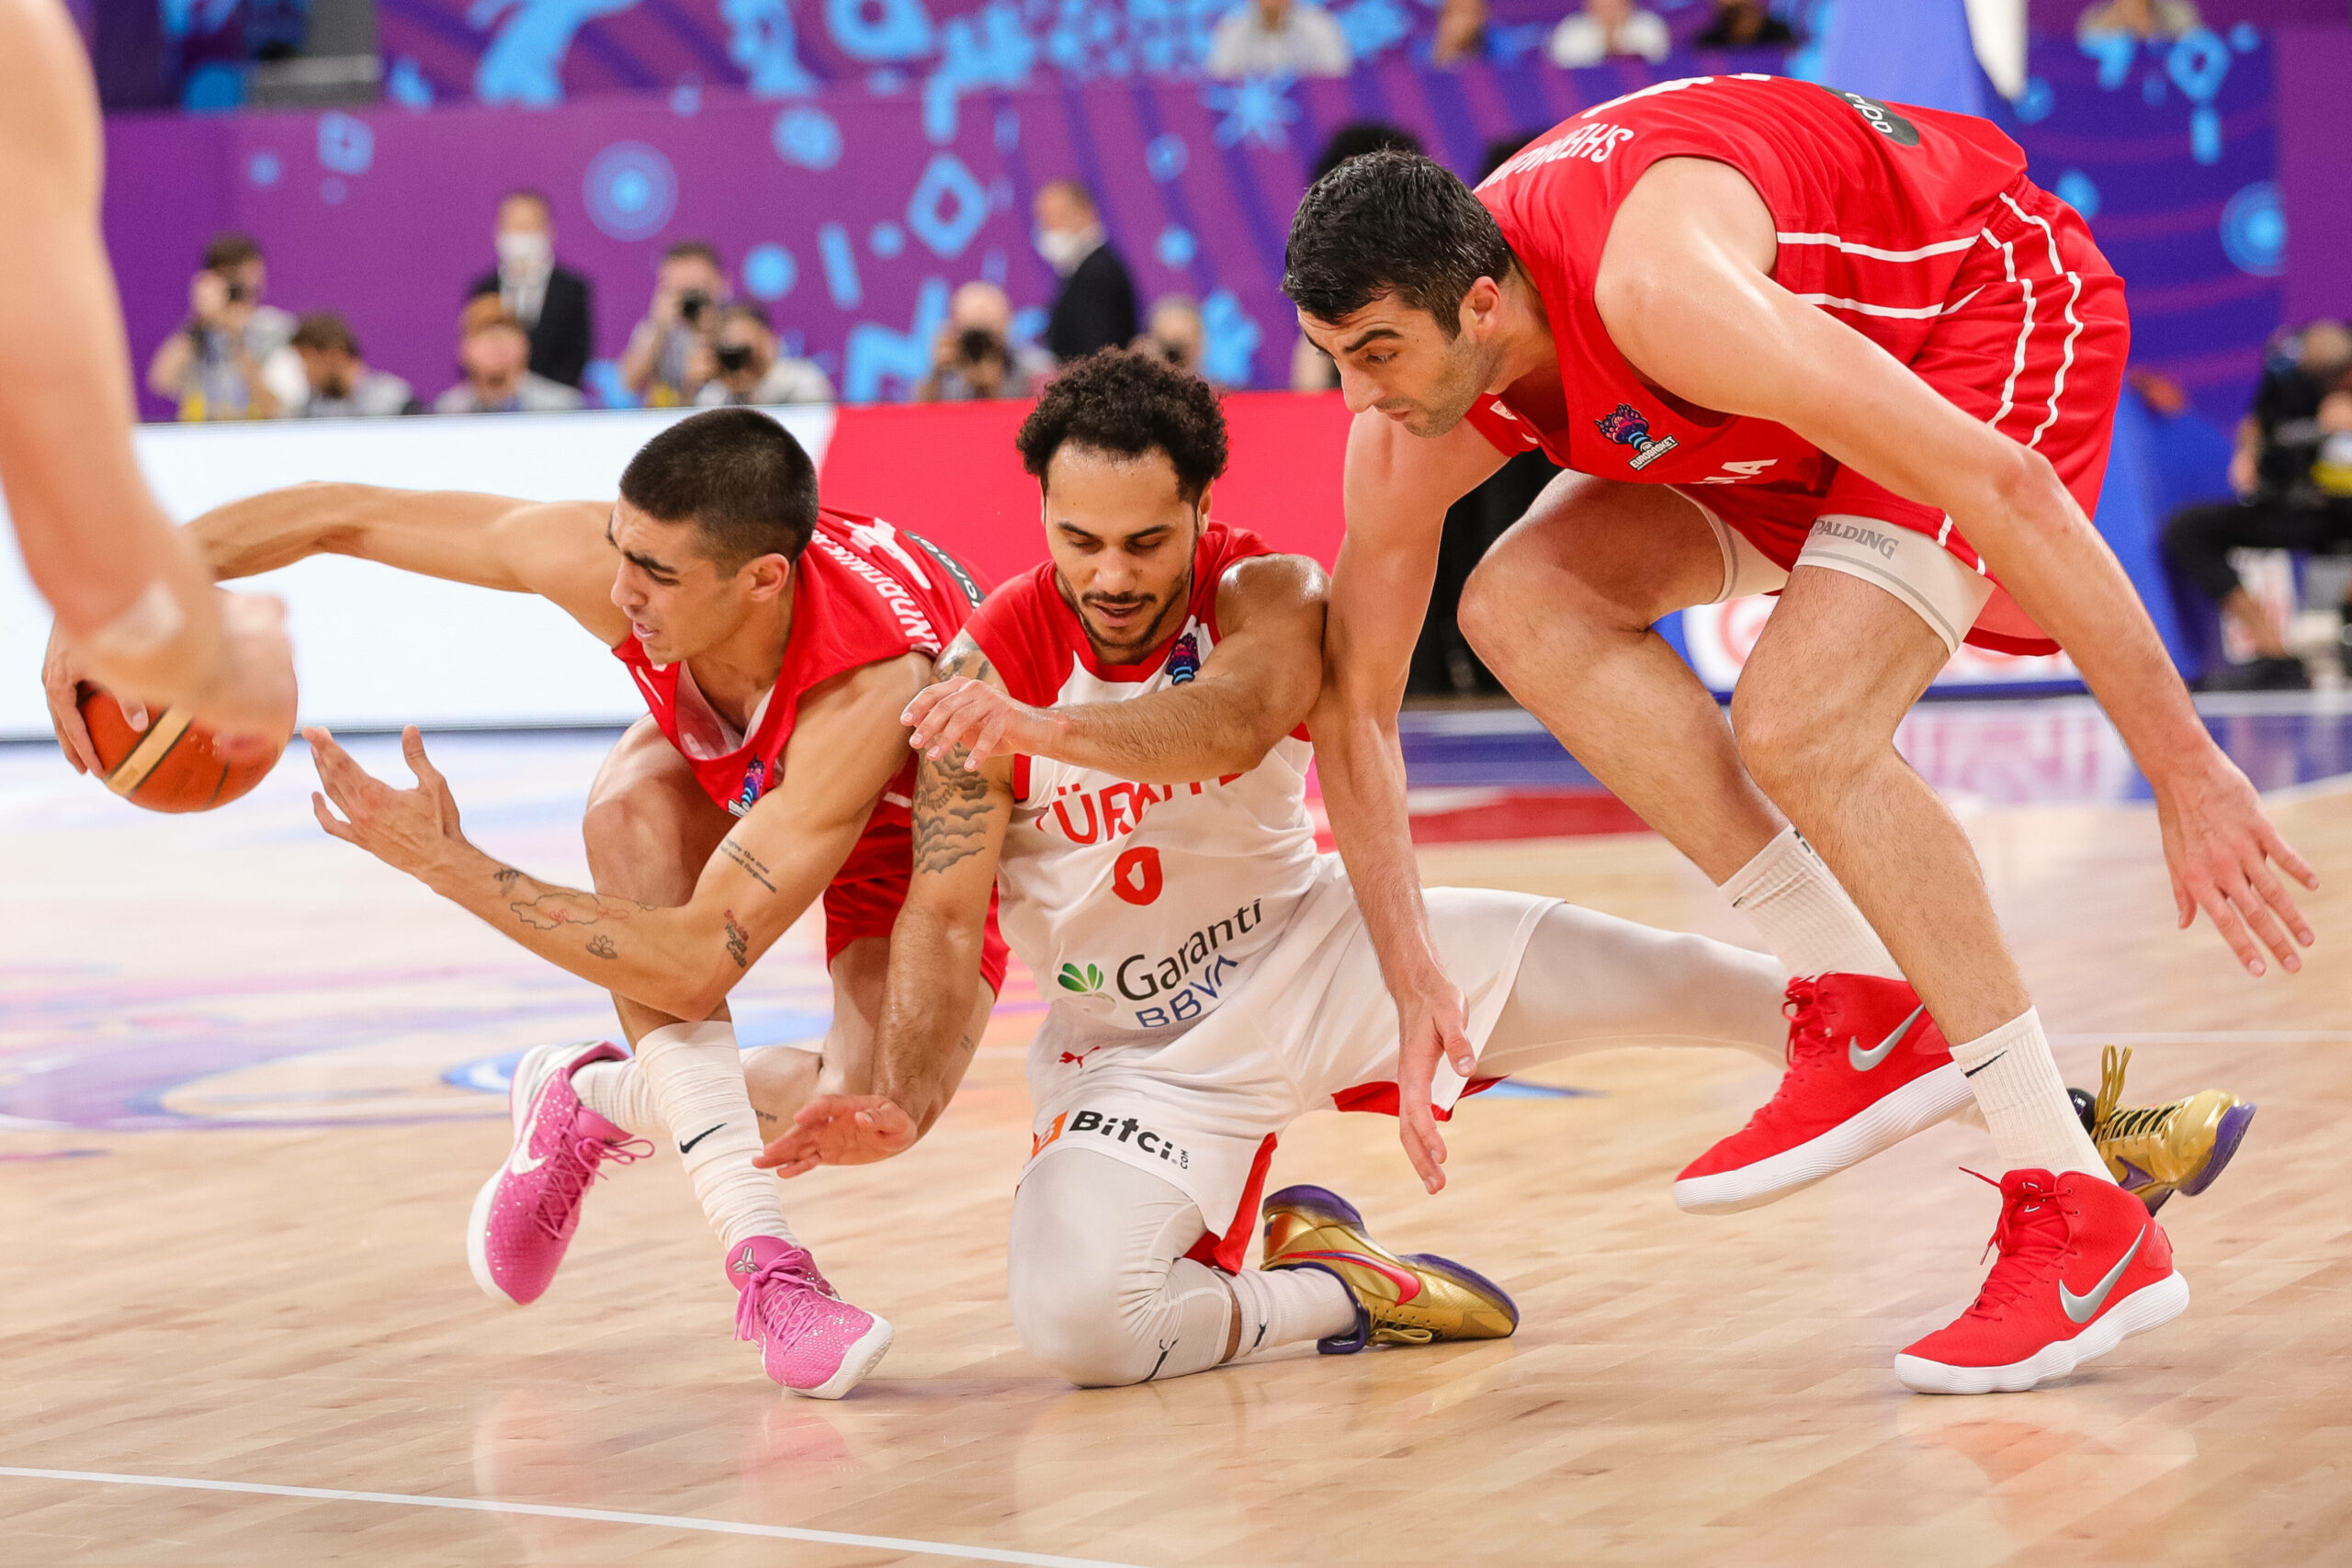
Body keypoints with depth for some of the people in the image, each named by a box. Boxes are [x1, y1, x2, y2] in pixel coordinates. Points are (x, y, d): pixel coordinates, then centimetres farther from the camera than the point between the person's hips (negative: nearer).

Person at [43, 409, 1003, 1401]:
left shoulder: (871, 688, -47)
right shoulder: (609, 556, -35)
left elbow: (698, 966, -47)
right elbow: (343, 516, -23)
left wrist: (445, 864, -46)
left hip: (918, 814, -4)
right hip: (726, 764, 4)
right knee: (631, 810, -34)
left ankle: (596, 1103, 0)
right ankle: (758, 1254, -31)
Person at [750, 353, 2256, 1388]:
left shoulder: (1269, 592, -17)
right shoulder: (987, 668, -16)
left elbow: (1236, 717, -41)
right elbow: (944, 912, -17)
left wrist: (1050, 729, -58)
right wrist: (903, 1104, -34)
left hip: (1319, 946, 1)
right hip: (1138, 1043, 0)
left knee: (1667, 978, -15)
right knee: (1071, 1325, -29)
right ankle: (1330, 1289, 1)